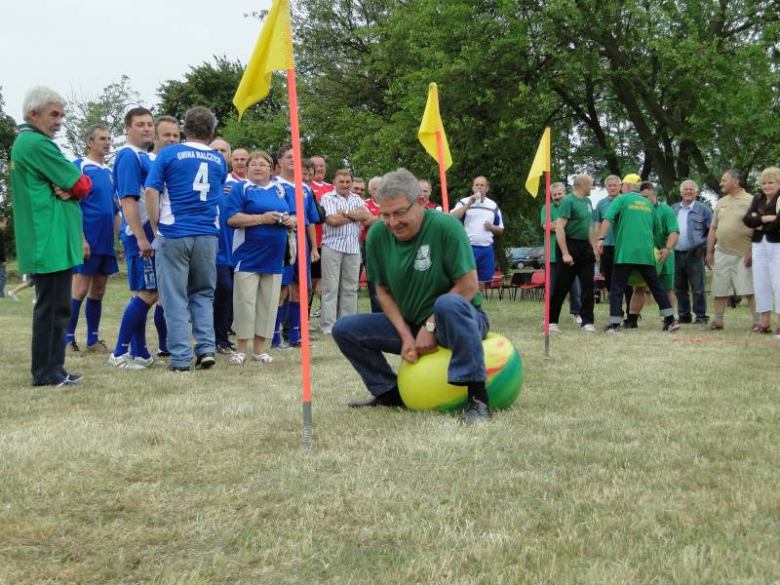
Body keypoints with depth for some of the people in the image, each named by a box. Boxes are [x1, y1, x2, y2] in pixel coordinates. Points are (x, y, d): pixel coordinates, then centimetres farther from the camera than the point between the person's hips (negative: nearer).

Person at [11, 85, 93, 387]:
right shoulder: (38, 144, -14)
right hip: (52, 241, -10)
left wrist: (67, 188, -5)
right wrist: (76, 186, 6)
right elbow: (83, 186, -14)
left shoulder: (24, 142, 19)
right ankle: (46, 373, 2)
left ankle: (51, 370, 20)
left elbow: (72, 186, 14)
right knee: (51, 308, -5)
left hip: (46, 241, 10)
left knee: (55, 307, 14)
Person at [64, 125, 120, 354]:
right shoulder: (79, 166, -5)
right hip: (88, 241, -7)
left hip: (107, 242, 7)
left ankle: (93, 341, 14)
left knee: (98, 292, 9)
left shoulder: (109, 171, 15)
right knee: (80, 290, -5)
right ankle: (68, 340, 2)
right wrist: (81, 239, -18)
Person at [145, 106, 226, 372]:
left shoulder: (169, 154, 0)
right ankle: (206, 348, 3)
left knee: (175, 298, 1)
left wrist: (156, 229, 0)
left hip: (174, 235, -3)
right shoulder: (219, 160, 11)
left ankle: (180, 358, 0)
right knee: (203, 294, 15)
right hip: (207, 235, 3)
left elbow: (151, 192, -6)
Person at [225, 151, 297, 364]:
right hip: (248, 256, -5)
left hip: (274, 257, 5)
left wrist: (290, 220, -6)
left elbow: (294, 217, 18)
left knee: (268, 303, 7)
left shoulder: (280, 190, 15)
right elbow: (232, 219, -13)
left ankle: (259, 348, 15)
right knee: (245, 301, -5)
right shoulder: (241, 188, -1)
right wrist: (262, 218, -17)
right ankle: (241, 349, 3)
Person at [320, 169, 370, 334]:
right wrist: (356, 216, 0)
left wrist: (346, 213, -7)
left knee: (350, 287, 7)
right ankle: (328, 324, -1)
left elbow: (366, 216, 0)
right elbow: (332, 220, -12)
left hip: (353, 248, 4)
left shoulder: (357, 199, 16)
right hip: (333, 246, -4)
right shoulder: (328, 198, 2)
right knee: (330, 287, -4)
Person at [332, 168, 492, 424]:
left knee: (448, 303, -40)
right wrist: (406, 336, -10)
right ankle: (389, 393, 11)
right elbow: (383, 291, 3)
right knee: (344, 329, -5)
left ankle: (477, 398, -34)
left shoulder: (445, 226, -21)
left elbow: (469, 285, -20)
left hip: (461, 318, -6)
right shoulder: (378, 235, -6)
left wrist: (430, 326, -19)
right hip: (408, 324, 6)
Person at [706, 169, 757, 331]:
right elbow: (713, 229, 16)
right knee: (720, 289, 7)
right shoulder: (721, 203, 14)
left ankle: (757, 321, -2)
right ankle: (718, 321, 16)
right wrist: (709, 252, 11)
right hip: (721, 254, 5)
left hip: (743, 255, -5)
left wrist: (752, 252, -14)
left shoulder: (750, 201, -4)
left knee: (750, 289, -6)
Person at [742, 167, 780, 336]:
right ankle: (765, 322, 14)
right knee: (760, 284, 7)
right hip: (759, 245, 6)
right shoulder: (757, 199, 14)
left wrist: (759, 223, -5)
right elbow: (747, 219, 0)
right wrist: (766, 218, -15)